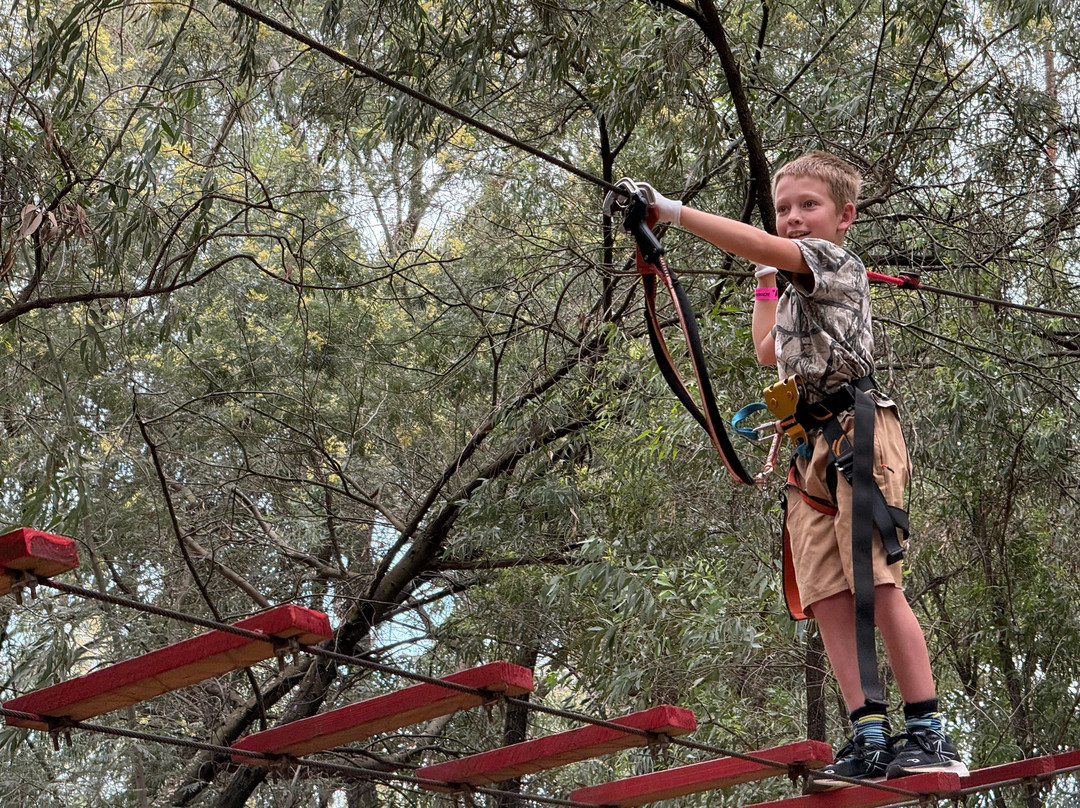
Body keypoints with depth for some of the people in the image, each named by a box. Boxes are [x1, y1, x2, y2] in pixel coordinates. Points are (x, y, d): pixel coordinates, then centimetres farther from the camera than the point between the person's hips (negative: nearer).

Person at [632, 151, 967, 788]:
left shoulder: (837, 261, 1)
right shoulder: (800, 292, 28)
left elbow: (756, 243, -15)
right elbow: (768, 350, 46)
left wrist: (673, 211, -17)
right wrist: (765, 281, 41)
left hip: (859, 430, -9)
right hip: (814, 447, 9)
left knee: (877, 584, -16)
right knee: (827, 594, -3)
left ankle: (929, 733, -14)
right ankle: (870, 736, -6)